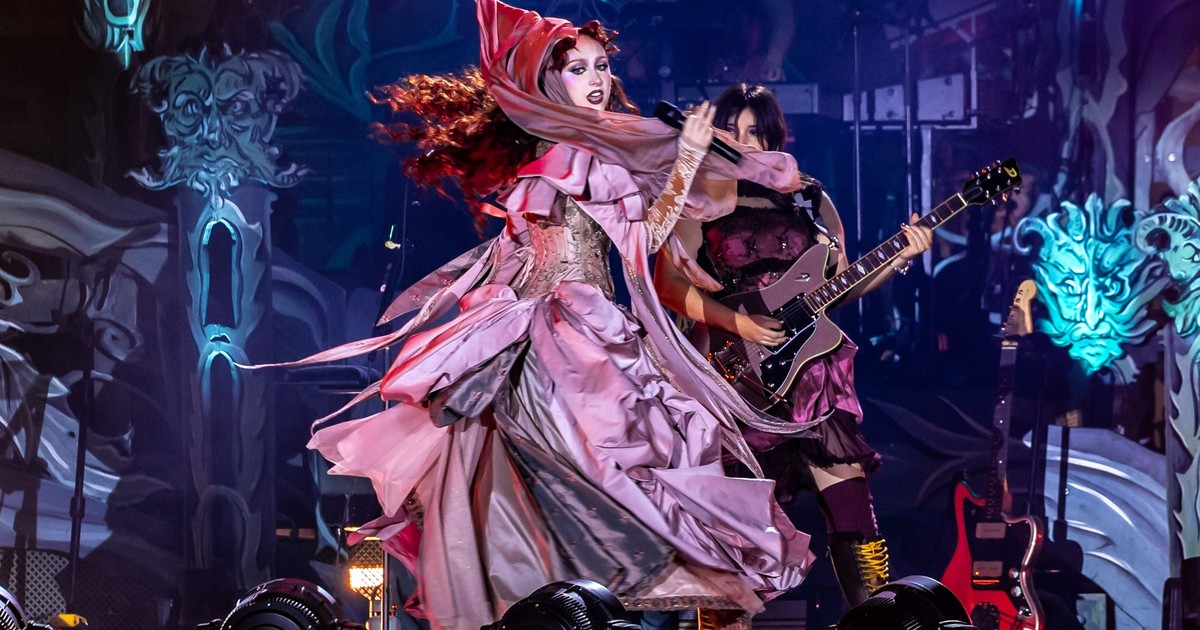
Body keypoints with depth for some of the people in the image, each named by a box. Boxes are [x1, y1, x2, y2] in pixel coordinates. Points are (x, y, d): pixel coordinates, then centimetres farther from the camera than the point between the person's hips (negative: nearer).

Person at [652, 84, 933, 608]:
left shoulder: (810, 202, 13)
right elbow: (669, 284, -7)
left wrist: (900, 258, 0)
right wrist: (739, 323, -17)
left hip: (810, 369, 3)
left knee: (850, 502, -4)